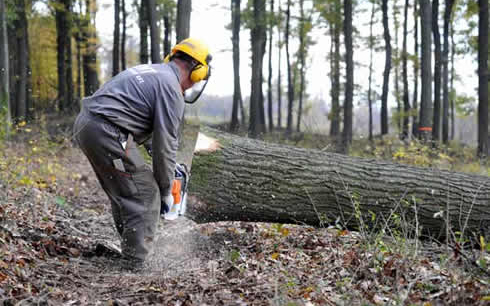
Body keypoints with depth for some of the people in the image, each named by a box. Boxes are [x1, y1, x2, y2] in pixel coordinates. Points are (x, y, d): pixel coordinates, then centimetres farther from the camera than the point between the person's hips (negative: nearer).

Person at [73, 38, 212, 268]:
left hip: (84, 123, 10)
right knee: (145, 195, -2)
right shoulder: (171, 87, -5)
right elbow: (165, 143, -6)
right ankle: (135, 264, 1)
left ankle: (130, 254, 29)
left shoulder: (150, 72, 24)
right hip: (106, 133, -10)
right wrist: (166, 190, 5)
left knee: (123, 193, 21)